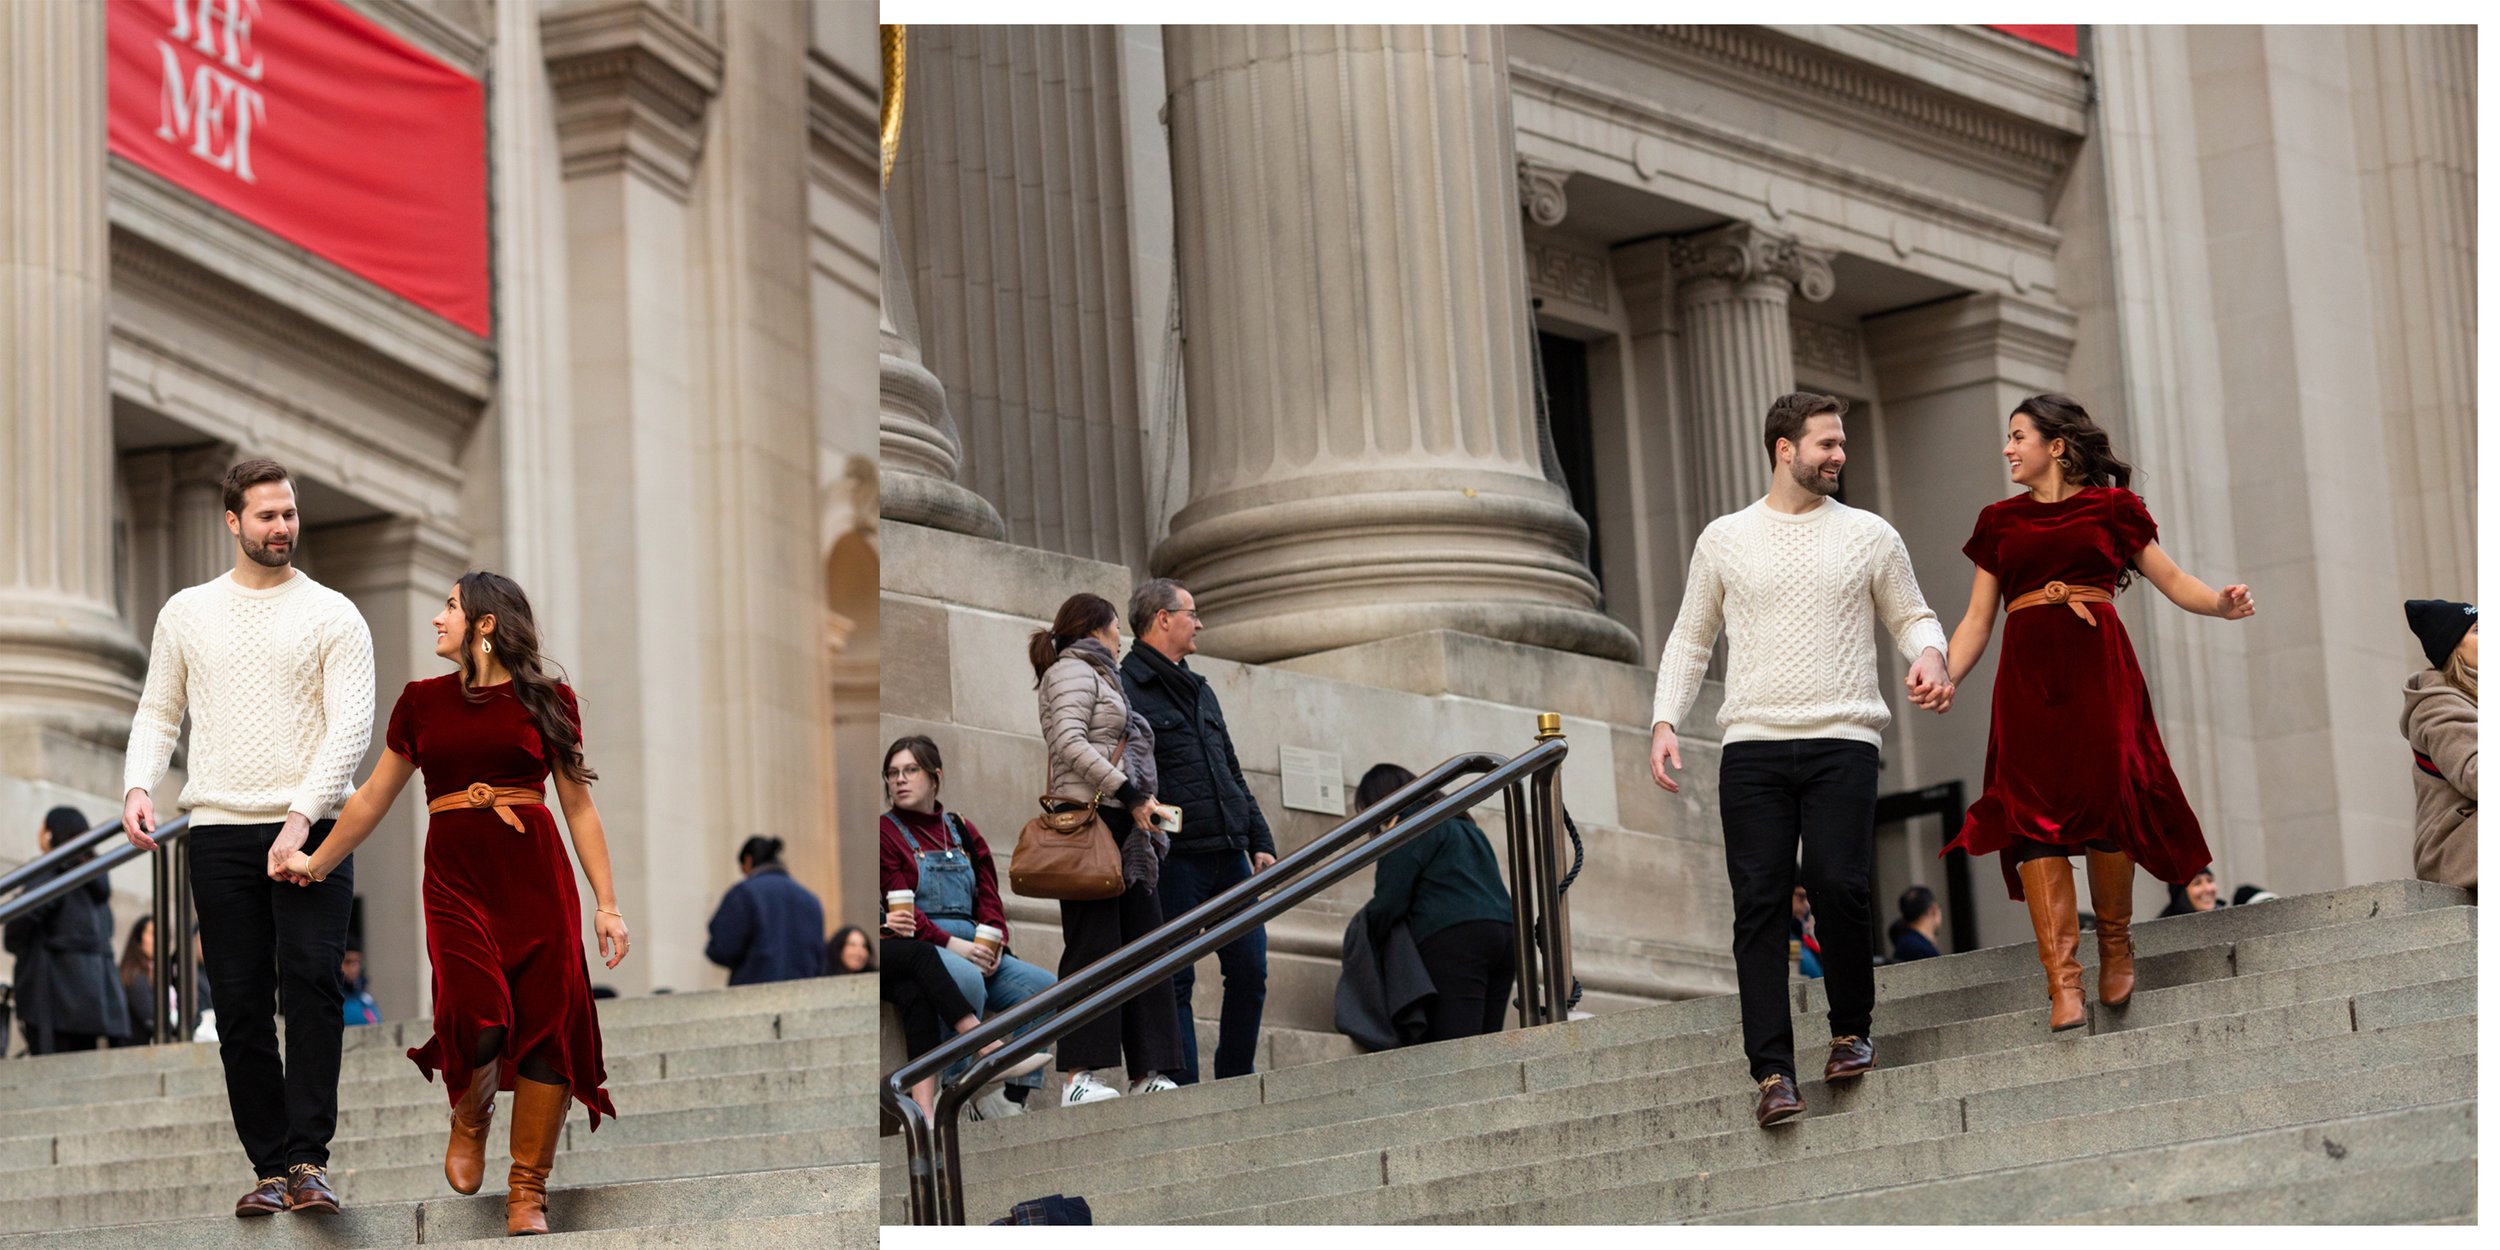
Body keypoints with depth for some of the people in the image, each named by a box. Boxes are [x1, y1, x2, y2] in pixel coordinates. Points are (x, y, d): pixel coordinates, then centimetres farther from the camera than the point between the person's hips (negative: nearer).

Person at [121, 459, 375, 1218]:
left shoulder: (332, 616, 4)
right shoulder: (187, 613, 13)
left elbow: (351, 727, -5)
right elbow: (159, 713, 18)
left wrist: (302, 818, -16)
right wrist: (138, 785, -1)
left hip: (310, 830, -3)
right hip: (220, 833, 3)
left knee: (312, 983, -17)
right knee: (242, 1008, 1)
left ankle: (308, 1158, -15)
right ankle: (270, 1168, 7)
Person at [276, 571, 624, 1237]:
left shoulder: (547, 700, 8)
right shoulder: (422, 702, 13)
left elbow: (579, 808, 9)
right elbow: (373, 798, 23)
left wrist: (607, 903, 4)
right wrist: (317, 863, 26)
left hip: (536, 876, -1)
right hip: (455, 877, 1)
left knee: (546, 1026, -9)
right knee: (479, 1020, -20)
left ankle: (528, 1192, -1)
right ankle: (470, 1117, 13)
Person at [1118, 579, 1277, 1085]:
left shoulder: (1199, 690, 23)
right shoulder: (1125, 687, -3)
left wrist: (1260, 842, 16)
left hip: (1229, 854, 8)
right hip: (1177, 858, -7)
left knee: (1250, 970, 4)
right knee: (1176, 978, -4)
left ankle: (1234, 1083, 14)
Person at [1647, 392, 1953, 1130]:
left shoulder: (1869, 536, 10)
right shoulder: (1726, 539, 12)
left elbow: (1910, 615, 15)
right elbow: (1690, 638, 16)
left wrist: (1928, 654, -8)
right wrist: (1665, 721, 5)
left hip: (1842, 742, -1)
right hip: (1753, 745, 1)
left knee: (1840, 887, -14)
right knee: (1760, 902, -6)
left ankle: (1852, 1032, 11)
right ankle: (1773, 1071, -6)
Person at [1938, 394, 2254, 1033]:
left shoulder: (2111, 508, 11)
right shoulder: (2000, 522, 19)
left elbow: (2174, 581, 10)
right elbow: (1978, 620, 17)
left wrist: (2222, 603, -11)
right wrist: (1945, 676, 1)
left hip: (2098, 669, -2)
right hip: (2027, 676, 2)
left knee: (2105, 801, -14)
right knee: (2034, 813, -10)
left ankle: (2116, 944, 9)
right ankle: (2063, 982, -14)